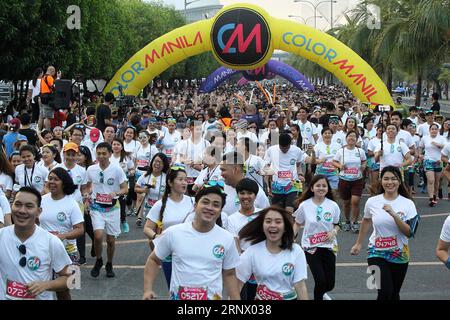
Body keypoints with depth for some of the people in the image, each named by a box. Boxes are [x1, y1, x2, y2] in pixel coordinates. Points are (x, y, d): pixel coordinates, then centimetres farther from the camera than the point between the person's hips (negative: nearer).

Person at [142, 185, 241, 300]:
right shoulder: (173, 233, -7)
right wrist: (148, 290, -6)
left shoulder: (227, 239, -5)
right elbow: (154, 260, 4)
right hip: (178, 296, 0)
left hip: (212, 297, 0)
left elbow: (229, 274, 5)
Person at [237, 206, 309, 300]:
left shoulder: (296, 251, -9)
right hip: (261, 298, 0)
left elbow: (300, 286, -10)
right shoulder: (252, 251, -9)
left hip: (289, 298, 0)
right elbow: (237, 283, -8)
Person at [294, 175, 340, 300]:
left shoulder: (333, 206, -4)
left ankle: (321, 293, 42)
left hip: (329, 247, 2)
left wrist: (334, 232, -13)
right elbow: (297, 224, 6)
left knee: (329, 284, 6)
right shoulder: (304, 205, -7)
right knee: (321, 280, -13)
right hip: (310, 247, -2)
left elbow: (337, 225, 9)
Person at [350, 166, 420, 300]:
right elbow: (366, 221, 14)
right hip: (377, 253, -1)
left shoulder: (408, 204, -7)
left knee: (394, 294, 13)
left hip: (399, 255, 1)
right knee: (385, 292, -18)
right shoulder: (372, 202, -5)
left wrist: (394, 215, -26)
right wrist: (358, 244, 23)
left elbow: (409, 233, -15)